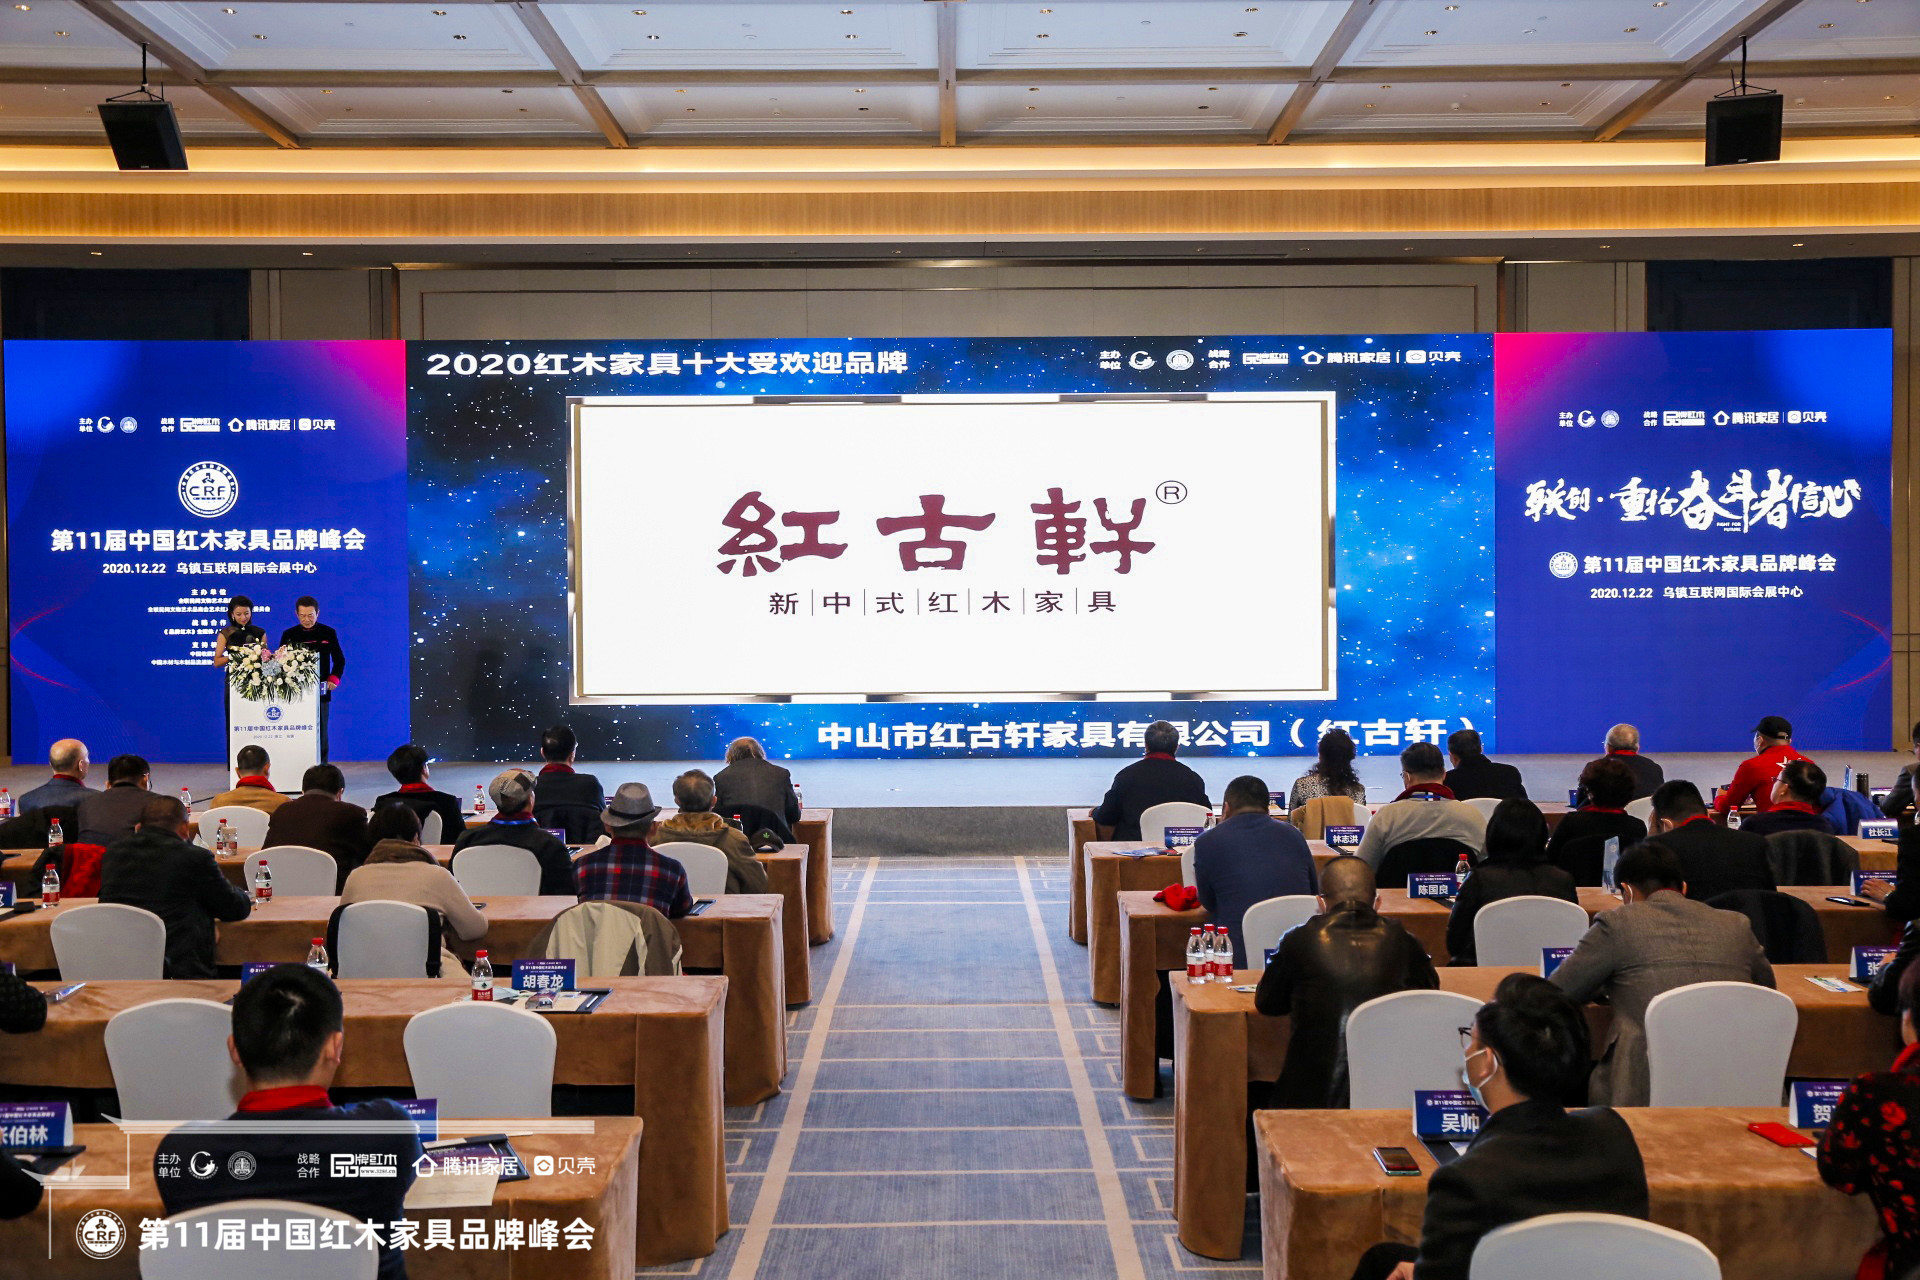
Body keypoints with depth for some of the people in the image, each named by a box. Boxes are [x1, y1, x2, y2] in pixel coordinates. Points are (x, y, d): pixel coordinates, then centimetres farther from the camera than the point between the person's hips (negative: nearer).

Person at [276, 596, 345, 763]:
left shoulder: (328, 633, 7)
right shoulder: (289, 635, 8)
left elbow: (339, 660, 9)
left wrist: (334, 679, -6)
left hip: (320, 692, -1)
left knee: (320, 731, 1)